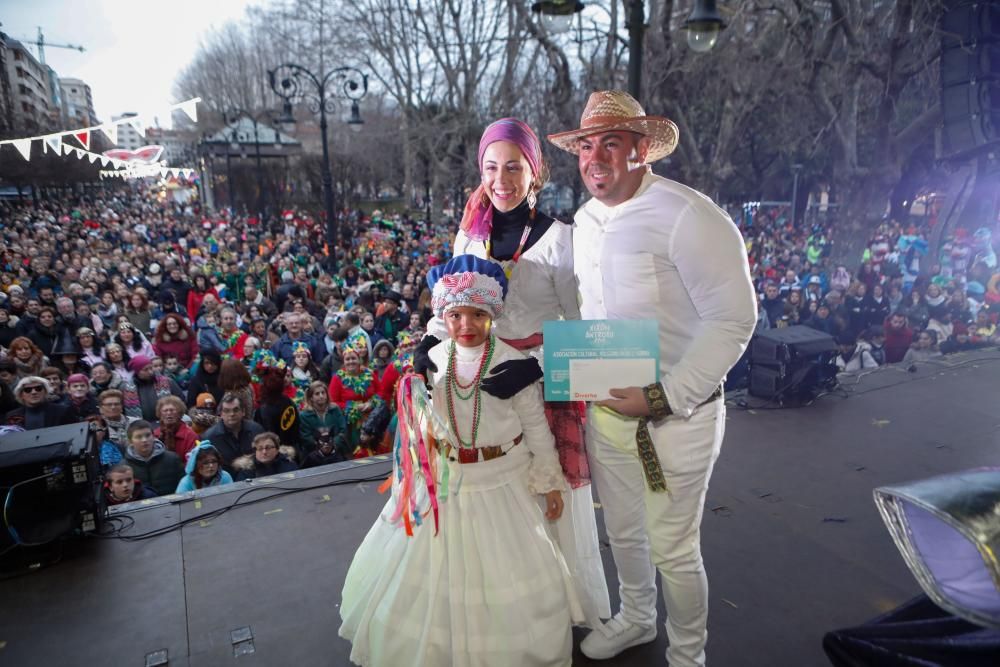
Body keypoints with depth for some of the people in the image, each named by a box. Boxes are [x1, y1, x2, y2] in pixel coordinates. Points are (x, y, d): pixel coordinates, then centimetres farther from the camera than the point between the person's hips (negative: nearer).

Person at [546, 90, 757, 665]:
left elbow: (734, 318, -21)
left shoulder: (687, 216, -19)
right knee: (623, 531, 24)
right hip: (606, 409, 7)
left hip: (674, 418, -7)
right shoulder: (584, 220, 6)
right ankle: (636, 619, 52)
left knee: (674, 550, 9)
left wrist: (665, 397, -24)